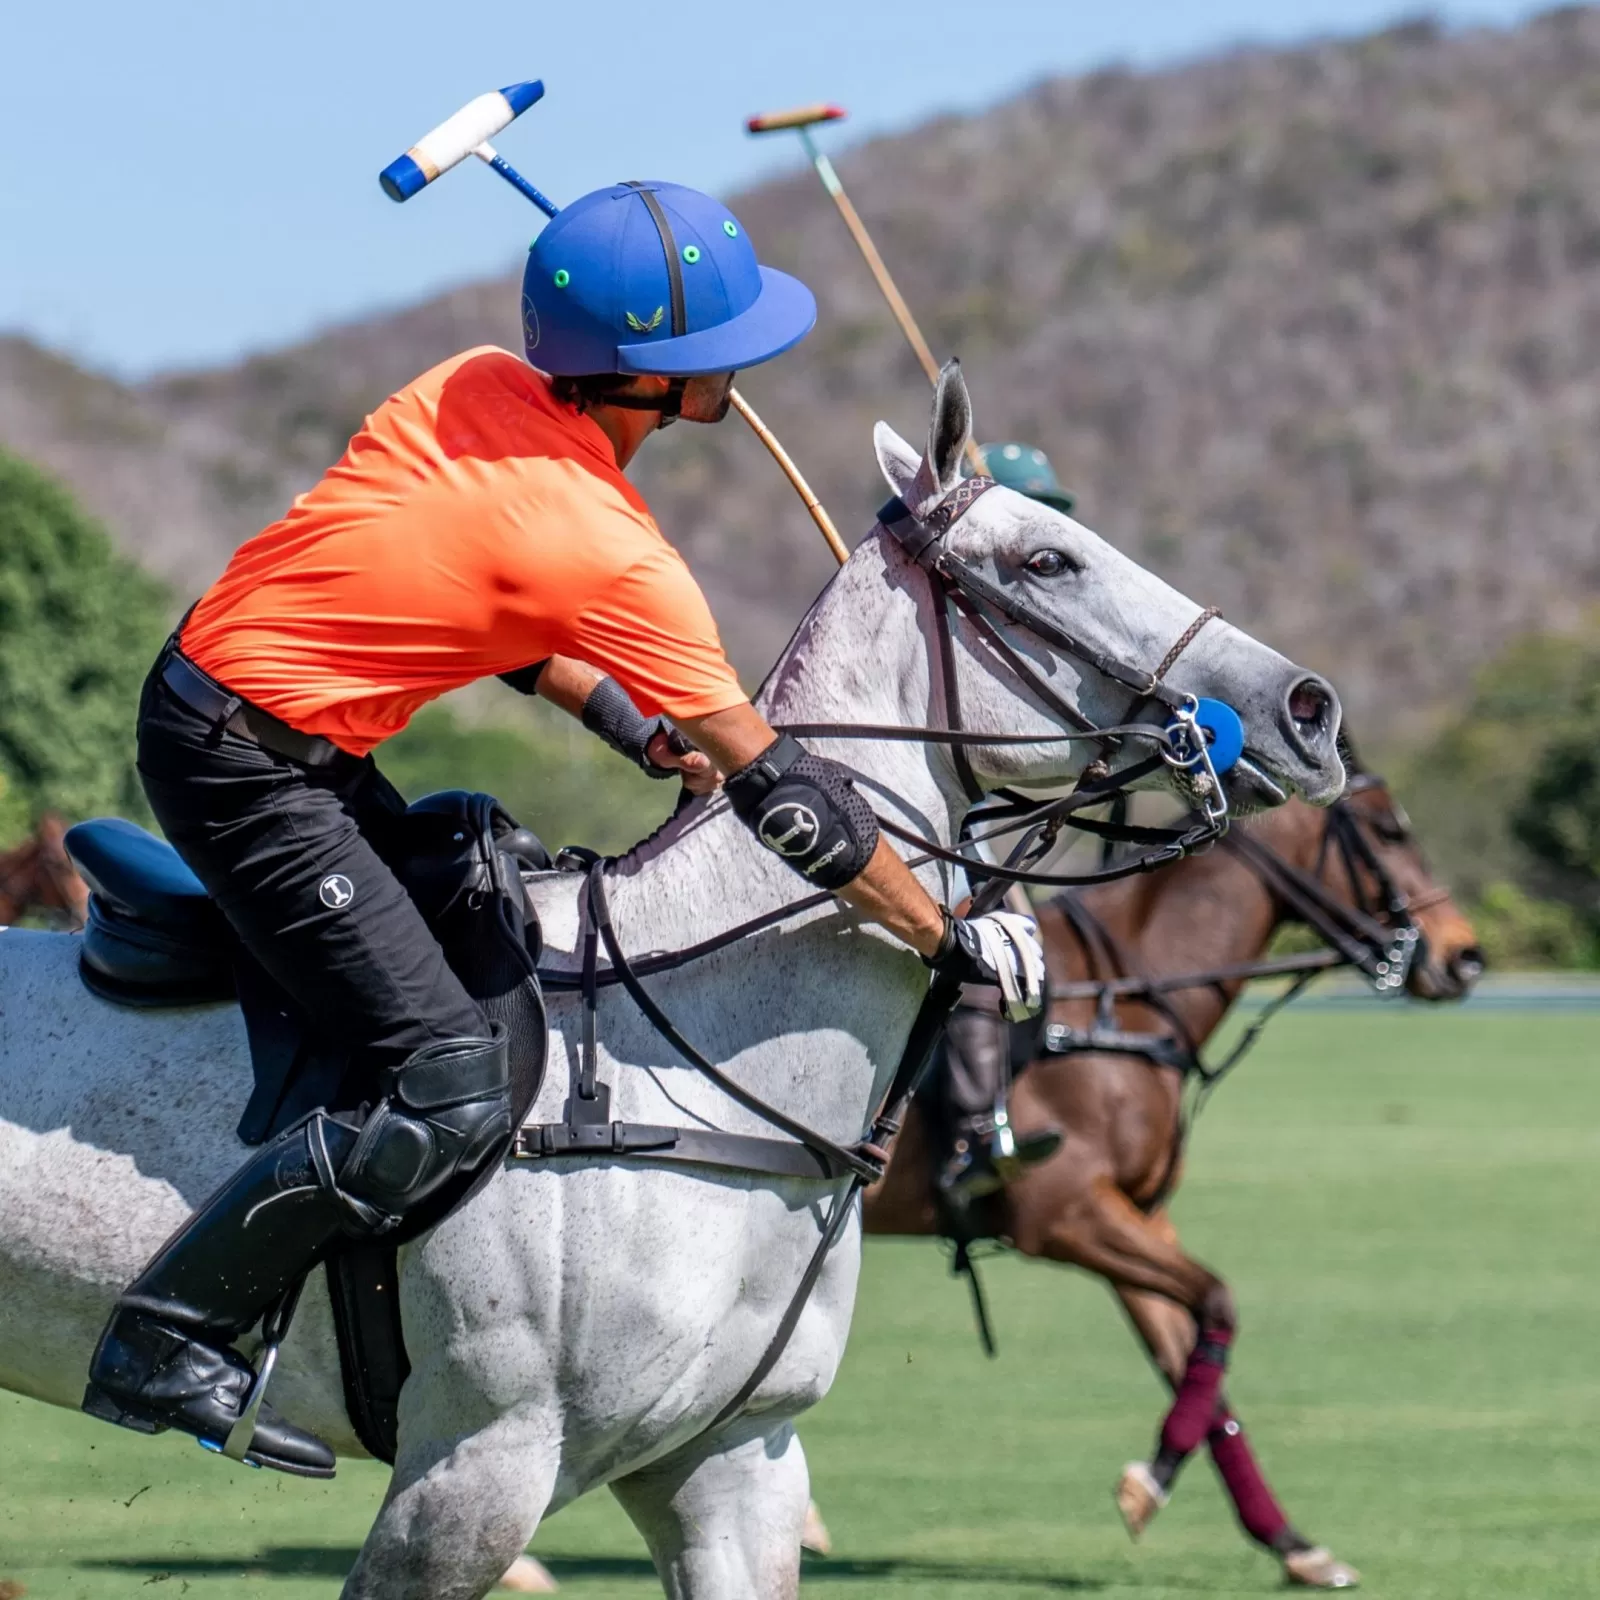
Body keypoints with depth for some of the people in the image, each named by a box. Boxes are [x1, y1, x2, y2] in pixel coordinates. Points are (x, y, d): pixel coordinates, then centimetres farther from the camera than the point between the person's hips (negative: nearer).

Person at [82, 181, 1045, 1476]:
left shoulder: (479, 389, 1)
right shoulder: (610, 556, -21)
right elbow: (777, 792, -15)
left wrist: (619, 716, 12)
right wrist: (954, 940, -6)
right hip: (253, 770, -10)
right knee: (453, 1100, -14)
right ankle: (164, 1344, -6)